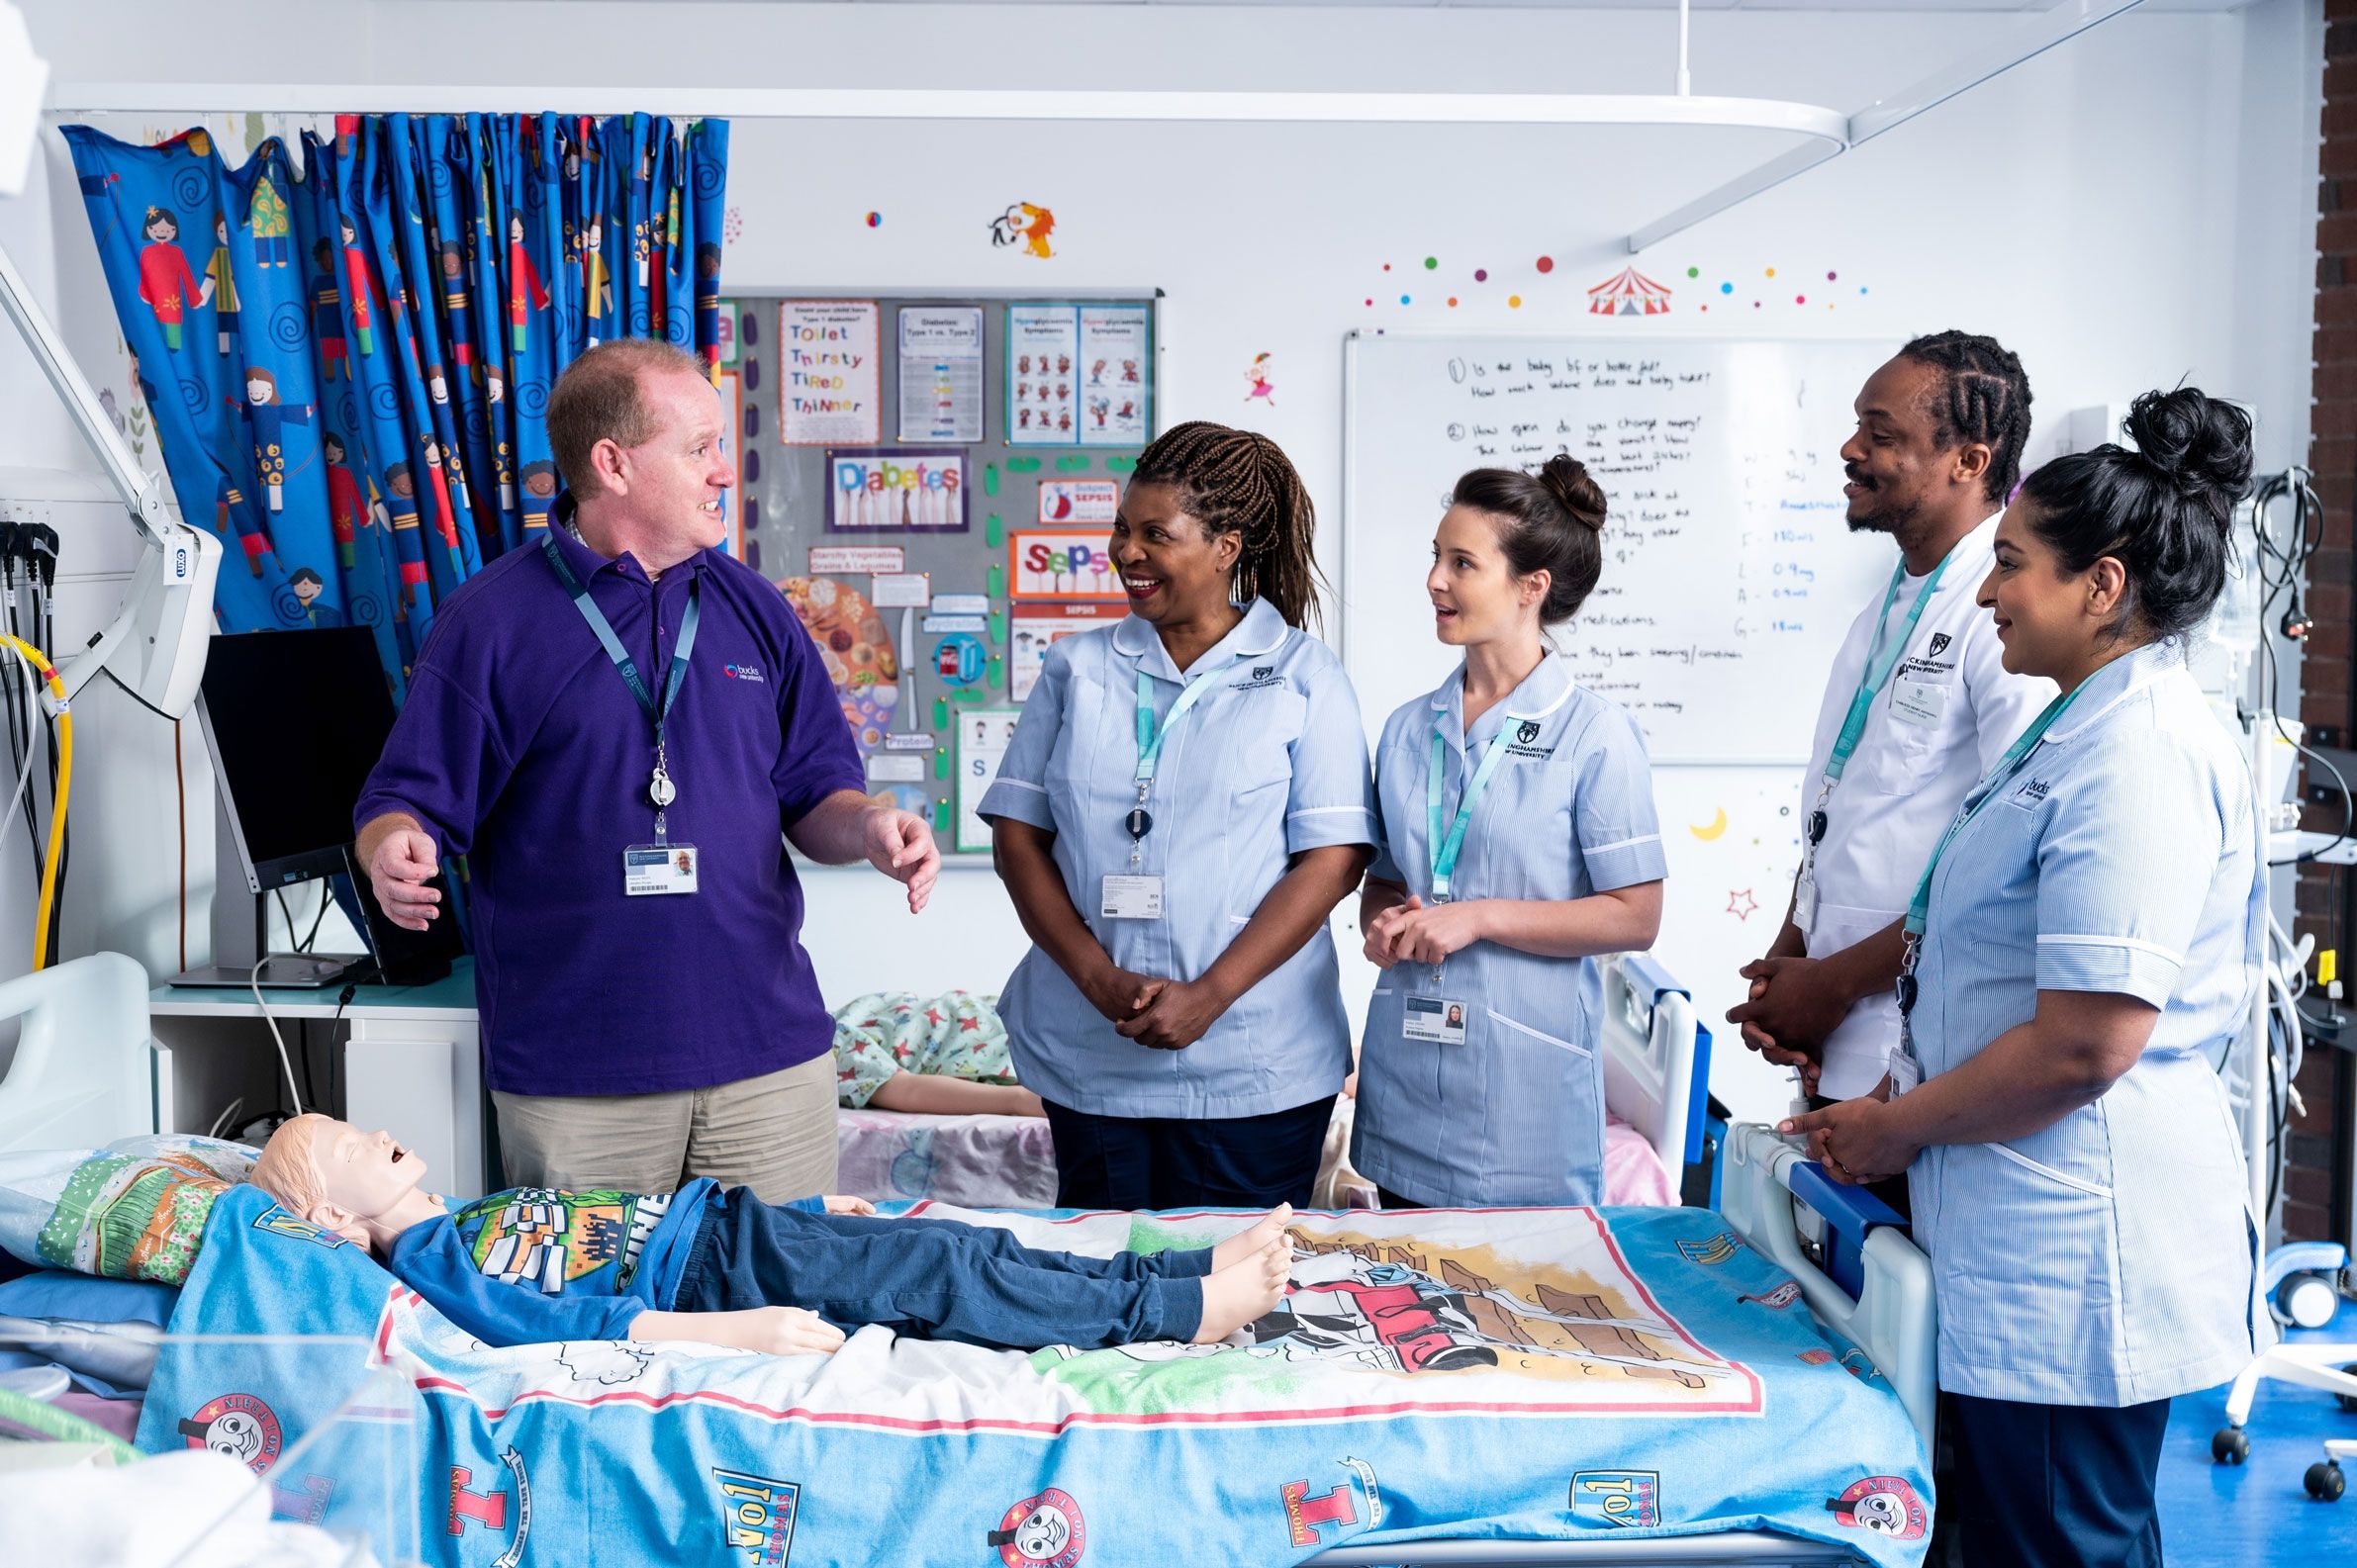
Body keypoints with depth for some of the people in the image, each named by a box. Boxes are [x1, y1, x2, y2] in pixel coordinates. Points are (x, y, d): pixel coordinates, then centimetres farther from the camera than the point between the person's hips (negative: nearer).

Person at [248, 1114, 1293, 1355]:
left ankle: (1197, 1268, -5)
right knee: (947, 1278, -18)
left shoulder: (486, 1214, 22)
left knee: (969, 1247, -3)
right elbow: (576, 1322, -20)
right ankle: (1182, 1312, -15)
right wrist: (740, 1329, -31)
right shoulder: (434, 1266, -7)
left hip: (728, 1216, 9)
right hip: (722, 1272, -9)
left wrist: (813, 1204, 27)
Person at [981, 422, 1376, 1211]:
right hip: (1087, 1061, 3)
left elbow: (1333, 858, -6)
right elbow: (1017, 833, 5)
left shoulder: (1306, 677, 1)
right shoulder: (1077, 667, 9)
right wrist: (1098, 979, -9)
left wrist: (1209, 996, -14)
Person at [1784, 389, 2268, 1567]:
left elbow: (2085, 1045, -25)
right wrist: (1900, 1112, 14)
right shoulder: (2086, 727, 14)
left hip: (2075, 1244, -10)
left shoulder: (2141, 751, -20)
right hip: (2038, 1241, 10)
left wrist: (1895, 1129, -12)